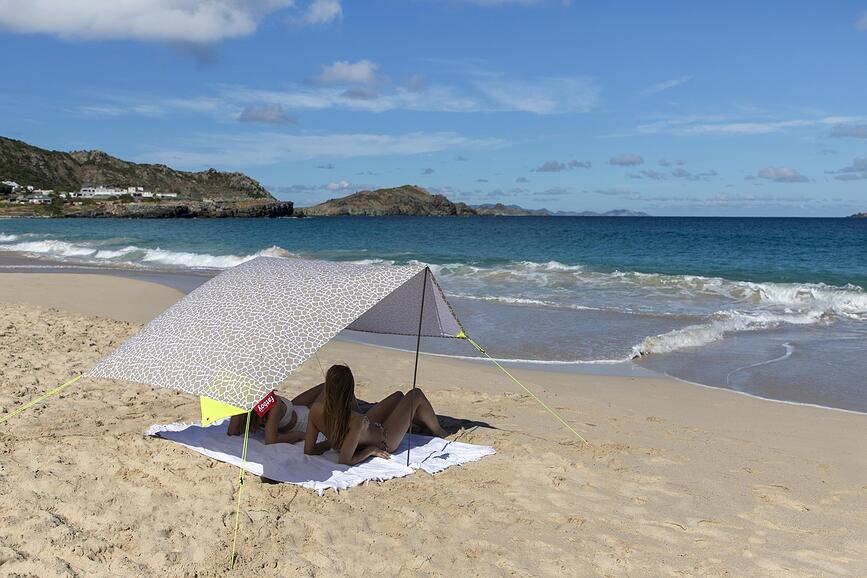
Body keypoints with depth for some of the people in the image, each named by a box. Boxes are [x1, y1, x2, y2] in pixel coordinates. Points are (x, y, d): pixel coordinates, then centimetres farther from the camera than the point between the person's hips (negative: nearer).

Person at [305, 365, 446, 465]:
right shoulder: (356, 421, -44)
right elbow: (345, 461, -39)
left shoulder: (316, 409, -28)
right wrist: (370, 451, -24)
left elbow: (308, 450, -19)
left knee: (398, 396, 25)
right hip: (384, 442, -6)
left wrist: (333, 441, -8)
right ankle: (439, 432, 40)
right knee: (416, 395, 10)